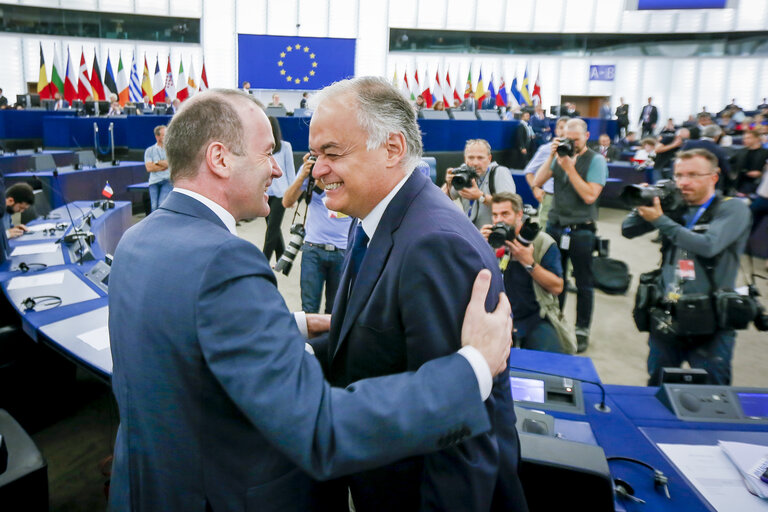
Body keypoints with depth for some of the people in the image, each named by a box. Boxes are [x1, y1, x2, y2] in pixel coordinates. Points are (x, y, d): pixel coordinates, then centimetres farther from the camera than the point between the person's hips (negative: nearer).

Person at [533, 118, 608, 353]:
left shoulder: (596, 160, -6)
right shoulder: (560, 156, 6)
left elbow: (590, 196, -16)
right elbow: (537, 182, 0)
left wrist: (569, 168, -18)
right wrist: (551, 157, -9)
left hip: (581, 230, -4)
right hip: (555, 225, 4)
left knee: (584, 283, 7)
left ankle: (582, 330, 19)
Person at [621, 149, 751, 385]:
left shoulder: (733, 209, -6)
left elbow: (708, 245, -23)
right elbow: (628, 230, 7)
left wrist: (659, 220, -18)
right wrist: (643, 207, -12)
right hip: (666, 318, 4)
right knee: (656, 392, 18)